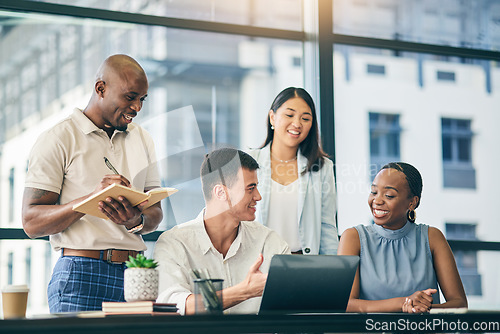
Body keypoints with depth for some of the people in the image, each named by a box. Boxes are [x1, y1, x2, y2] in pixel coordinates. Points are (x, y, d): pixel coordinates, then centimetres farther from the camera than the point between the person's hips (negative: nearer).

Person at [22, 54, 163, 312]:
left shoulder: (142, 140, 17)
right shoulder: (57, 140, -1)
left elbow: (155, 213, 15)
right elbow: (31, 223, -7)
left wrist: (136, 221, -9)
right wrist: (91, 198, -20)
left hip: (135, 273, 5)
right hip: (81, 273, -5)